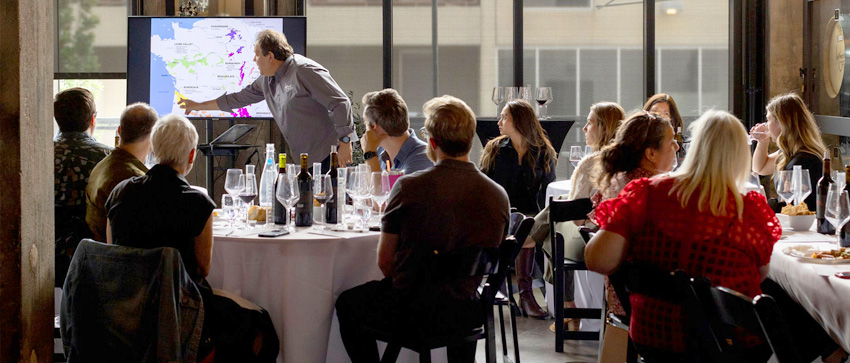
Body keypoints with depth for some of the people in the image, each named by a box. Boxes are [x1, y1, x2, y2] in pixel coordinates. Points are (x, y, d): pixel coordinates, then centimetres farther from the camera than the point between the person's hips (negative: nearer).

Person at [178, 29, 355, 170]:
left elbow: (340, 103, -16)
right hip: (306, 157, 8)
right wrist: (199, 105, 33)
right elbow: (240, 97, 28)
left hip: (328, 153, -8)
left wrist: (345, 142, -20)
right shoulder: (267, 80, 14)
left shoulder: (304, 71, -14)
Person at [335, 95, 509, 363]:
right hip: (464, 316, 4)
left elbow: (384, 262, -7)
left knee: (347, 303, 27)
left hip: (411, 311, -3)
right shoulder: (499, 196, -7)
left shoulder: (408, 187, -16)